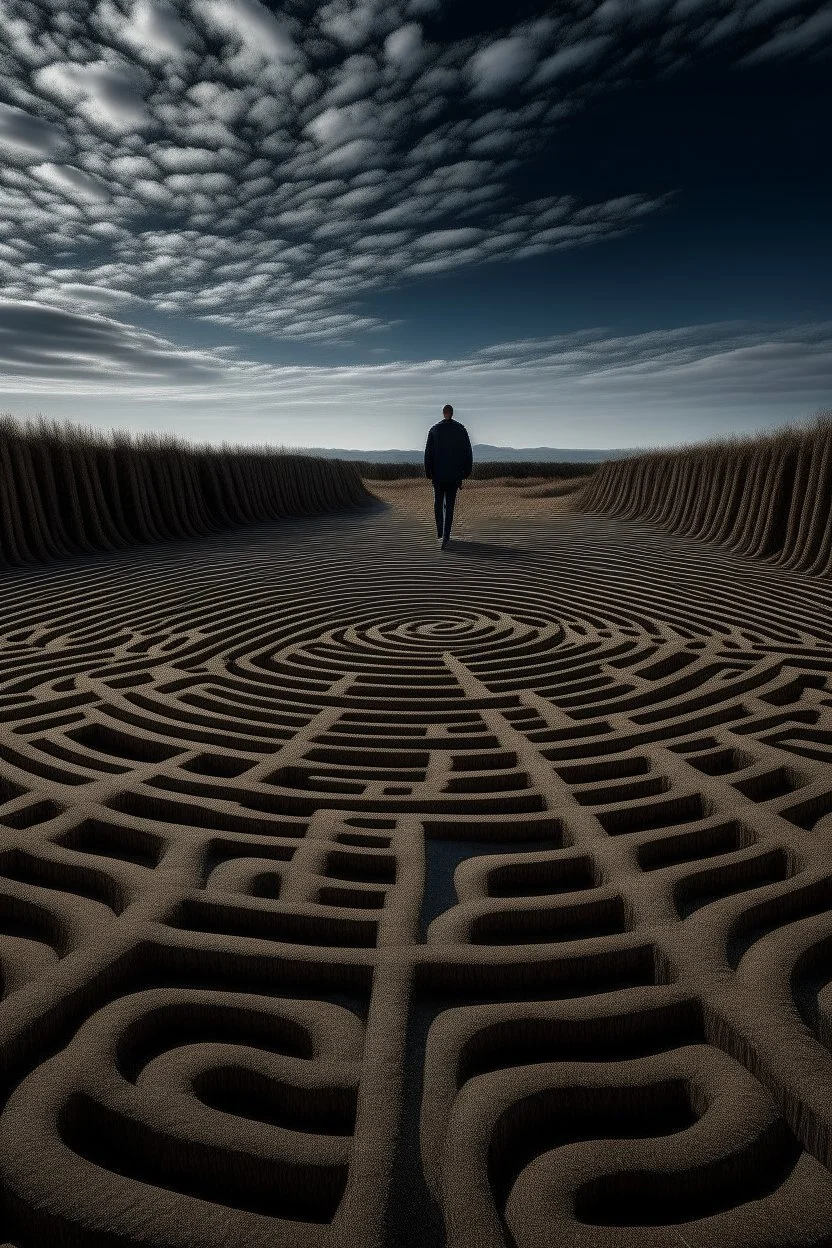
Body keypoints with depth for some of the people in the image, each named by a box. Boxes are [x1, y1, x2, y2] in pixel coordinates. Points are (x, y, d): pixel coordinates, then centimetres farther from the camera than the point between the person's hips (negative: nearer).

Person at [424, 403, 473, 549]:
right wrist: (467, 471, 9)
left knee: (438, 501, 18)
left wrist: (428, 472, 4)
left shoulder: (434, 429, -1)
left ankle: (439, 531, 17)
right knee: (449, 504, 2)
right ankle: (446, 536, -7)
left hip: (438, 473, 0)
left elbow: (428, 453, -3)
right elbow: (468, 452, 1)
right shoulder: (461, 429, 1)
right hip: (454, 474, 0)